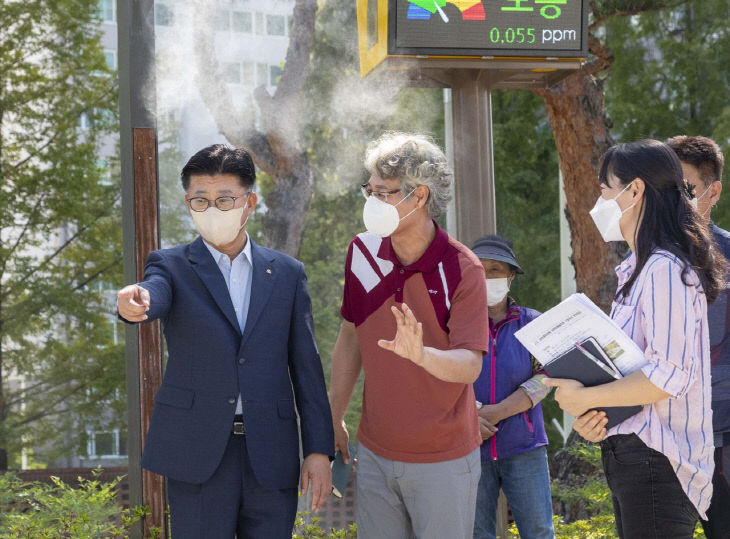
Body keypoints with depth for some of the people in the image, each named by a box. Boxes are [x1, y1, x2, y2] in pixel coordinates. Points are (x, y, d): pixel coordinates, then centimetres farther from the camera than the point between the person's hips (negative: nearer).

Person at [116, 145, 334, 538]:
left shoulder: (286, 273, 10)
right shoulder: (172, 266, 4)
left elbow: (305, 365, 9)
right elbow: (154, 299, -20)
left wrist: (319, 450, 3)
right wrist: (134, 303, -45)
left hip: (270, 457, 2)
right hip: (198, 453, -2)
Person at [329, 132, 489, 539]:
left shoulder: (462, 270, -15)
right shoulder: (363, 252, -1)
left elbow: (470, 366, -22)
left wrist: (420, 354, -42)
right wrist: (335, 418, 12)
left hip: (443, 460, -4)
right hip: (375, 453, 4)